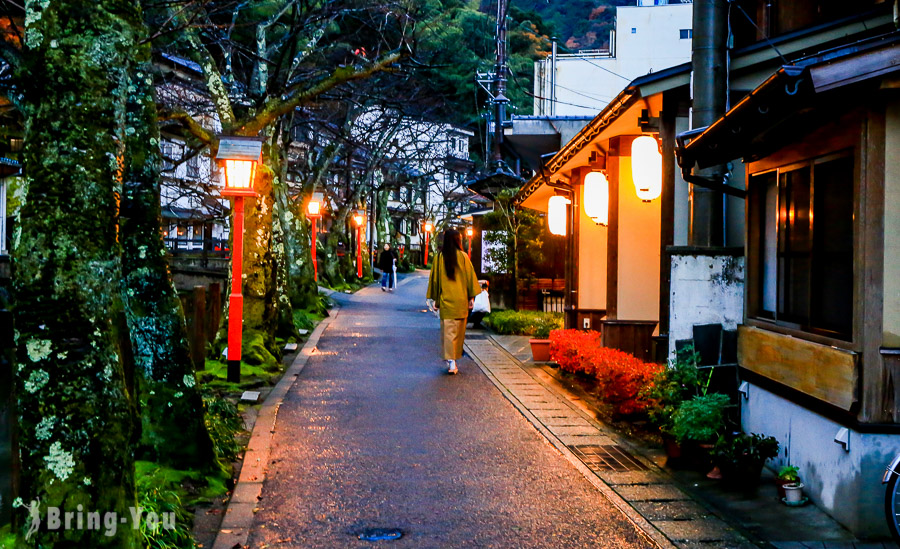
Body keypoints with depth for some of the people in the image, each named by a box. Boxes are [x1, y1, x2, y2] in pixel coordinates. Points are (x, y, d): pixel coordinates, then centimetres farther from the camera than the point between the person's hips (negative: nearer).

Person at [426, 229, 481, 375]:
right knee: (459, 331, 12)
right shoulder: (463, 256, -3)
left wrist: (436, 299, 12)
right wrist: (472, 297, 6)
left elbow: (435, 279, 4)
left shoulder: (439, 257, 0)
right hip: (461, 300, 0)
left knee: (448, 331, 0)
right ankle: (454, 359, 19)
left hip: (445, 300, 0)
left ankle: (451, 362, -9)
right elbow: (470, 276, -1)